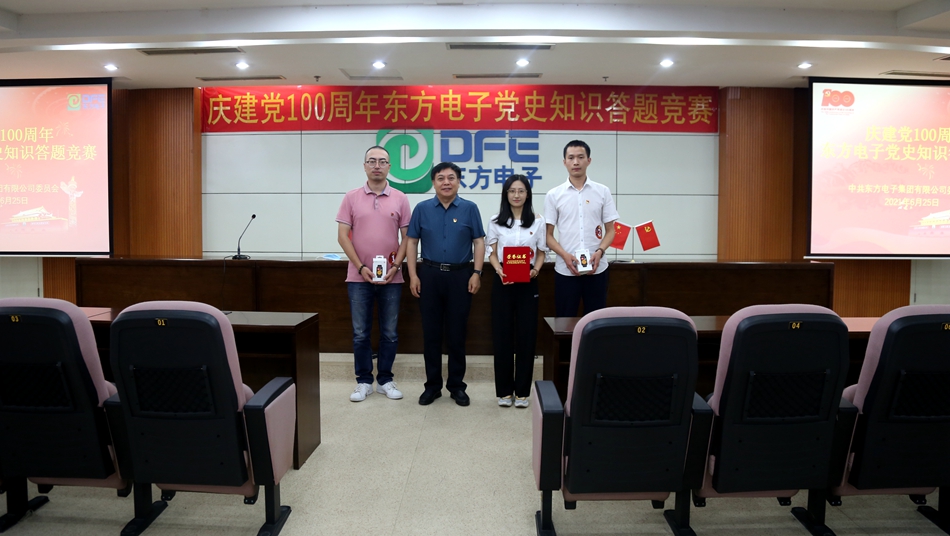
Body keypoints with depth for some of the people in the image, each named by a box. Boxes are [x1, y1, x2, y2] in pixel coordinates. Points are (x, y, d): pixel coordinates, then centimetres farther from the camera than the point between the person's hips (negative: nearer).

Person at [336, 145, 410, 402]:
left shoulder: (400, 199, 3)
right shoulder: (351, 197, 2)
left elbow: (406, 237, 3)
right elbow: (343, 236, -1)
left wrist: (395, 266, -9)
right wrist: (360, 267, -10)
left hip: (391, 277, 1)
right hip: (359, 277, 0)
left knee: (389, 333, 7)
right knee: (360, 333, 6)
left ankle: (385, 380, 20)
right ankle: (364, 381, 18)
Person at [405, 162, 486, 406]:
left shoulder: (469, 209, 2)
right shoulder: (422, 209, 5)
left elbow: (479, 242, 2)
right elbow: (412, 242, 5)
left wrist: (477, 273, -7)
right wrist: (413, 275, -2)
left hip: (460, 276, -1)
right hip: (429, 275, 1)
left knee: (457, 333, 4)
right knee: (431, 333, 6)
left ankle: (457, 385, 17)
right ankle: (432, 385, 18)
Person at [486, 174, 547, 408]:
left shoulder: (538, 222, 5)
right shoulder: (496, 221, 5)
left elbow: (541, 254, 7)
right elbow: (492, 253, 4)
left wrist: (535, 270, -13)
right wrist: (499, 270, -15)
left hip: (528, 284, 0)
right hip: (502, 283, 0)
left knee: (526, 336, 2)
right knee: (502, 336, 2)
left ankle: (522, 391, 13)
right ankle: (504, 390, 13)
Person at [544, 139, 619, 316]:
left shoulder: (602, 192, 4)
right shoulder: (554, 195, 2)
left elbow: (610, 230, 7)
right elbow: (548, 235, 3)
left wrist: (600, 251, -12)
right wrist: (565, 255, -13)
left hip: (596, 269, 1)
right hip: (565, 270, 0)